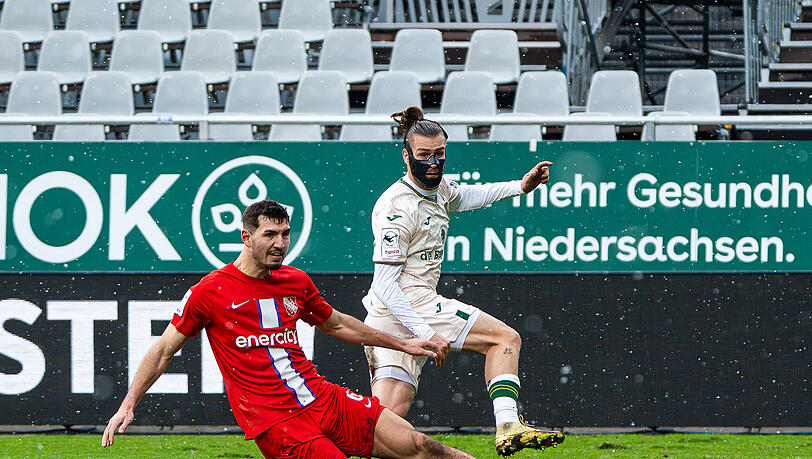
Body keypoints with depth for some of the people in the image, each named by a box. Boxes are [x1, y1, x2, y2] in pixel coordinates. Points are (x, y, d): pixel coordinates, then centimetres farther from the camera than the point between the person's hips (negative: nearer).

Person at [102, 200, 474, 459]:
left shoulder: (297, 282, 12)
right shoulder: (210, 292, -4)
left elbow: (337, 324, 30)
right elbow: (164, 350, 5)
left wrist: (401, 344, 33)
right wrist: (128, 405, 0)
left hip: (322, 398, 6)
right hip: (275, 421, -6)